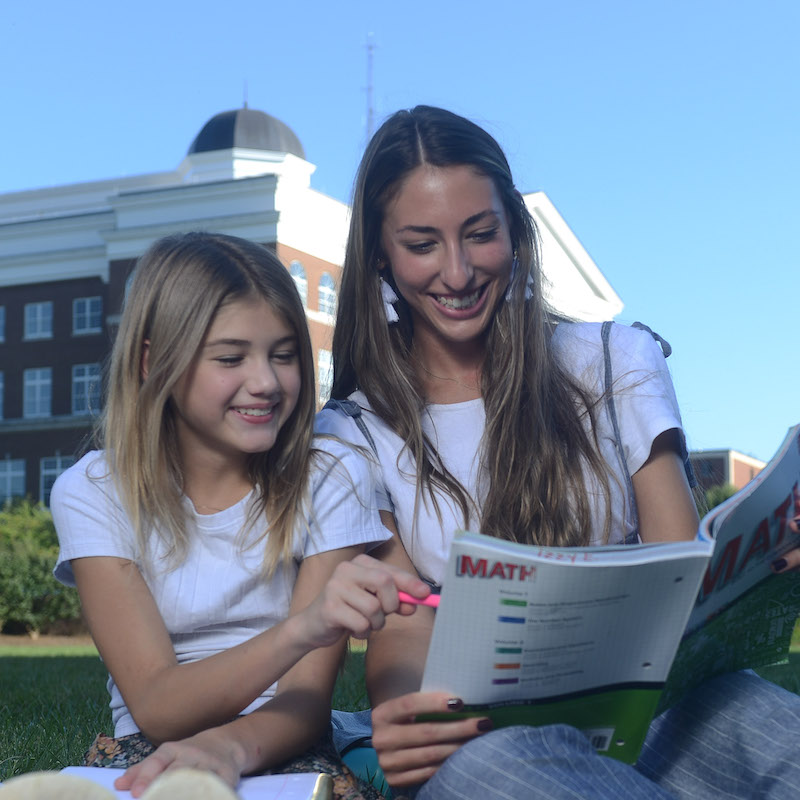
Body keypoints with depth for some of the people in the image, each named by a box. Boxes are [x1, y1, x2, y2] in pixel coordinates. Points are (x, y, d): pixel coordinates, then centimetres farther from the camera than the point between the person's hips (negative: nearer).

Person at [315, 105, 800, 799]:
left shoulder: (617, 363, 11)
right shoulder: (355, 434, 9)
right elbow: (402, 632, -2)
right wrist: (397, 718, -29)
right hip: (485, 736, 1)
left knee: (741, 710, -37)